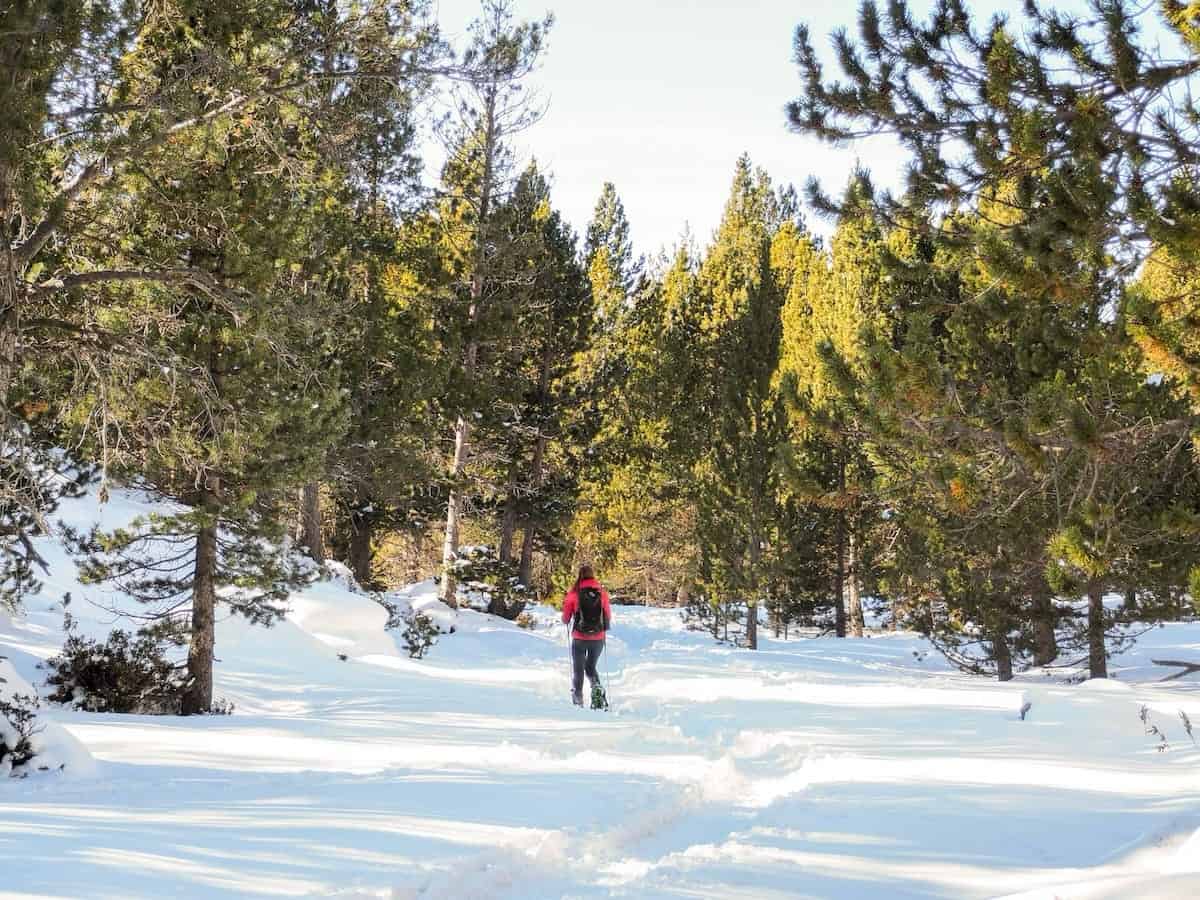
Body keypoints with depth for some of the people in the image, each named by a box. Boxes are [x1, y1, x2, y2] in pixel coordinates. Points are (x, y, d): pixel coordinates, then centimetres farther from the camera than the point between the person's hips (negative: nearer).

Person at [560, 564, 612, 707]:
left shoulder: (574, 593, -8)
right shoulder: (602, 592, -2)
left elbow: (565, 617, -1)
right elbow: (608, 614, 4)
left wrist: (566, 621, 22)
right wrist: (606, 626, 25)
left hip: (579, 638, -2)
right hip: (598, 638, 2)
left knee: (578, 670, 11)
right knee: (591, 667, 20)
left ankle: (578, 701, 6)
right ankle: (597, 688, -7)